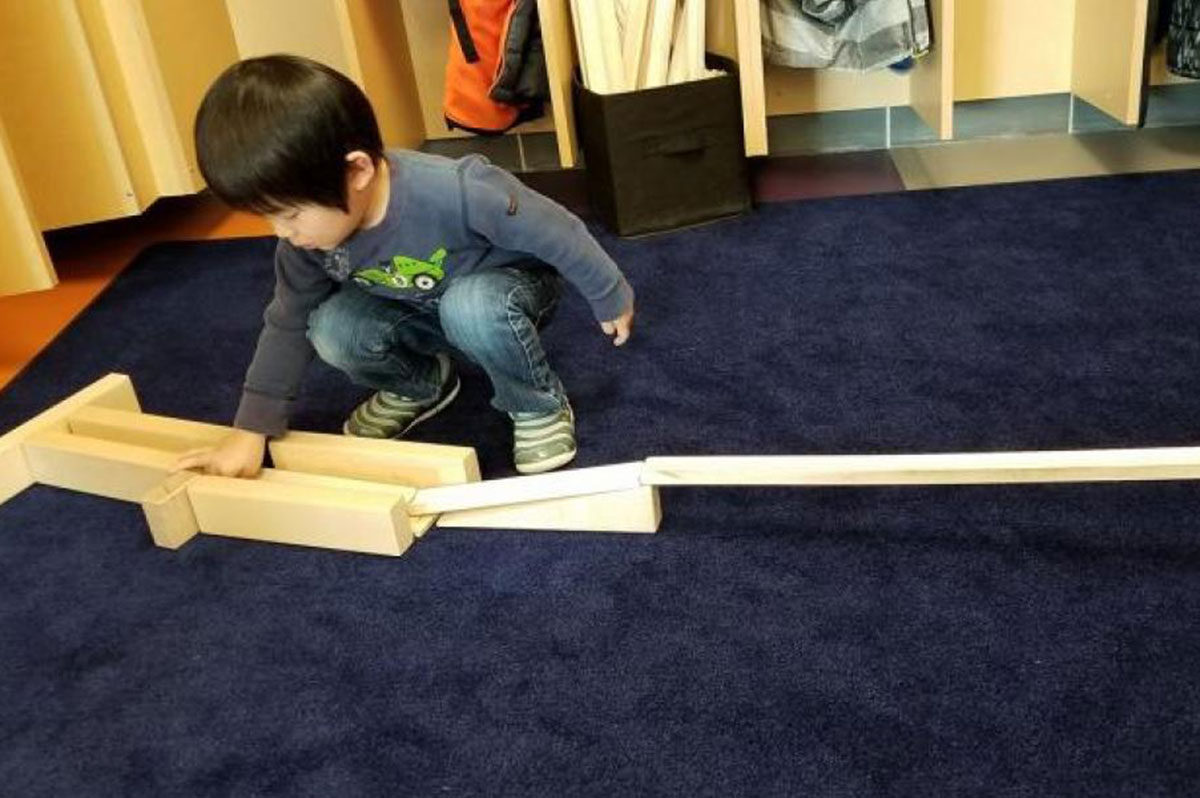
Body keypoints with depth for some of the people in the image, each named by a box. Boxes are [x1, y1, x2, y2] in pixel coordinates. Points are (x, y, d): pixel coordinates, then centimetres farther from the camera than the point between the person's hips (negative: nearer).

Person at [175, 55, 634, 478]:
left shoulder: (456, 193, -40)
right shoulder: (308, 235, -21)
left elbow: (556, 232, -27)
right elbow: (289, 324, -7)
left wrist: (611, 299, -12)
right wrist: (251, 430, -8)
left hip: (511, 285, -5)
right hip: (425, 311, 5)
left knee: (471, 308, -39)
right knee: (330, 330, -21)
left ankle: (539, 406, -10)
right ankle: (418, 385, 10)